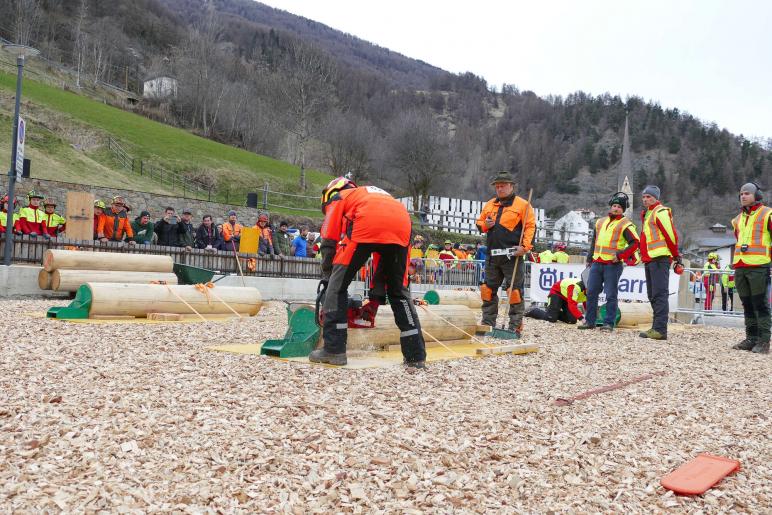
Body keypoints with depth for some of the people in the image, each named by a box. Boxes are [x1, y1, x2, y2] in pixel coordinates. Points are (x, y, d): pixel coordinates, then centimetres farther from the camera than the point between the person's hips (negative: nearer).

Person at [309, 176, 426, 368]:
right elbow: (383, 256, 37)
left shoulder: (338, 198, 32)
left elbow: (329, 244, 19)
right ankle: (416, 355, 16)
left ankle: (334, 350, 6)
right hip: (402, 224, 5)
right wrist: (376, 298, 36)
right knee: (399, 292, 19)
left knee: (338, 285, 9)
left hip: (367, 225, -5)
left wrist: (327, 279, 28)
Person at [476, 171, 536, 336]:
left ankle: (515, 326, 5)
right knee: (488, 290, 10)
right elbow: (479, 223, 22)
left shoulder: (522, 204, -2)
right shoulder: (489, 205, 15)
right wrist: (485, 225, -2)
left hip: (512, 256, -6)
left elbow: (530, 227, -7)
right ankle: (488, 323, 21)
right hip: (493, 256, 6)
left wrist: (525, 246, -18)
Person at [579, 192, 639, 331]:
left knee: (610, 296, -2)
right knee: (591, 293, 6)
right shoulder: (600, 222, 16)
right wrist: (589, 258, 21)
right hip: (597, 263, 6)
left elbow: (635, 243, -10)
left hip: (613, 265, -6)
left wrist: (620, 255, -15)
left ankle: (609, 323, 4)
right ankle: (590, 321, 14)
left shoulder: (625, 224, -3)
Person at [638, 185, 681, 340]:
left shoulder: (660, 212, -7)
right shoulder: (647, 214, 23)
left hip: (660, 259, -10)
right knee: (653, 296, 12)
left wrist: (676, 255, -8)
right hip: (649, 259, 10)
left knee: (659, 294, -13)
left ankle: (660, 329, -15)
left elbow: (671, 234, -12)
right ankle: (657, 328, 17)